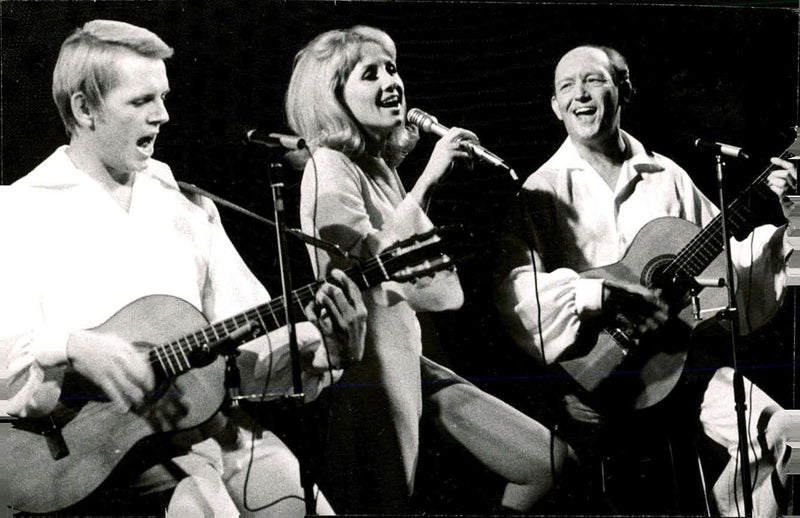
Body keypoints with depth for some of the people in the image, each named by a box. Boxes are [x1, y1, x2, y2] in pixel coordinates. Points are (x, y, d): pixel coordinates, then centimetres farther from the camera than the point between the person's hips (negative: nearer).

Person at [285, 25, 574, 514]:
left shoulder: (381, 166, 16)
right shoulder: (329, 166, -11)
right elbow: (370, 262, -23)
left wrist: (434, 182, 10)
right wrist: (429, 177, -20)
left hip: (406, 354, 9)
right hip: (370, 361, -9)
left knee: (550, 459, 4)